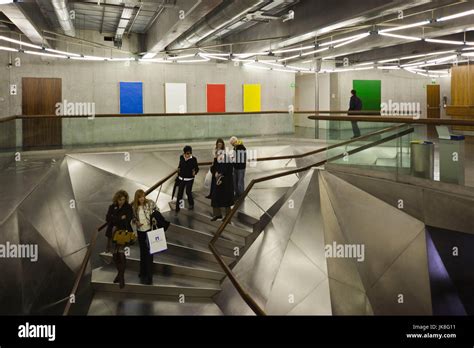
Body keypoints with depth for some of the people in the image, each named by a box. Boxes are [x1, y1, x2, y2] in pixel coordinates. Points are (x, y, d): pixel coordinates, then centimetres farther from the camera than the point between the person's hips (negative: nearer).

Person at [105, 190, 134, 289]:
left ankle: (121, 277, -12)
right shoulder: (112, 207, 9)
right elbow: (108, 218, -2)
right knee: (115, 254, 7)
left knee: (121, 252, -17)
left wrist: (115, 220, -11)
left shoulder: (128, 207, 1)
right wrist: (120, 218, -12)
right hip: (114, 233, 4)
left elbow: (128, 219, -11)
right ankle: (120, 273, 26)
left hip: (124, 232, -4)